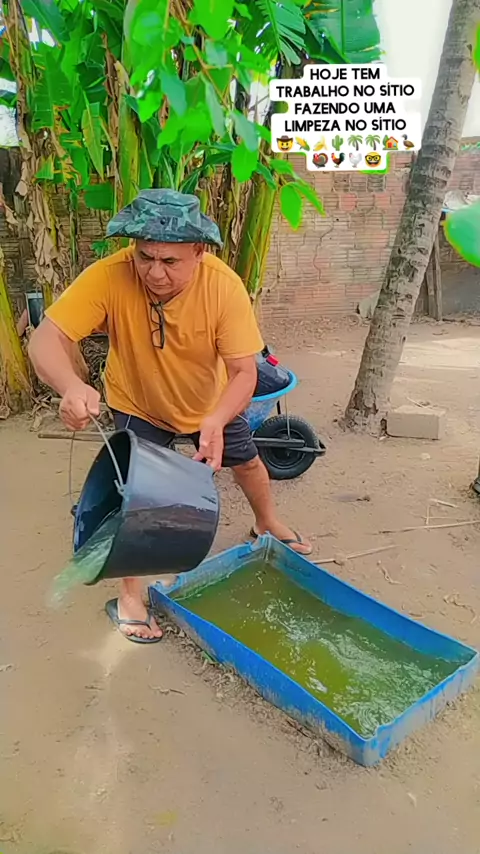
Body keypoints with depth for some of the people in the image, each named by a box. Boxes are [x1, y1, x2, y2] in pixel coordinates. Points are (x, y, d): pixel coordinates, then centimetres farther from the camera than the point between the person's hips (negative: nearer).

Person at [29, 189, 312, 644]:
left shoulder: (224, 286, -33)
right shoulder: (109, 276, -35)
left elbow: (245, 372, -31)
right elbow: (46, 339, -38)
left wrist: (216, 421, -50)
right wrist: (71, 386, -59)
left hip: (211, 401, 2)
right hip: (138, 404, -2)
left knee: (246, 460, 20)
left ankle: (267, 524, 53)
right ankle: (129, 593, 17)